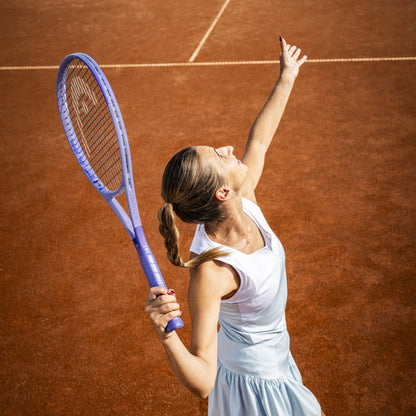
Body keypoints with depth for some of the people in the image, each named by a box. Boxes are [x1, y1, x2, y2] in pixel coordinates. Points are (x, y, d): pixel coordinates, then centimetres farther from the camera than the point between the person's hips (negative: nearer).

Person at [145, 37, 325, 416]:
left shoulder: (246, 204, -19)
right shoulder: (209, 271, -39)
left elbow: (258, 141, 1)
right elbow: (202, 383, -38)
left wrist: (286, 78, 11)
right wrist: (167, 336, -58)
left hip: (273, 360, 8)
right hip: (255, 383, -8)